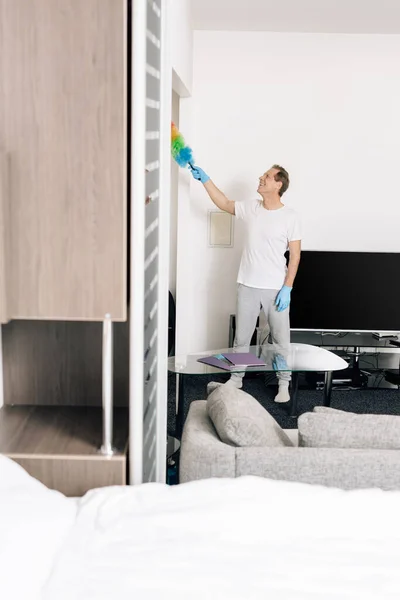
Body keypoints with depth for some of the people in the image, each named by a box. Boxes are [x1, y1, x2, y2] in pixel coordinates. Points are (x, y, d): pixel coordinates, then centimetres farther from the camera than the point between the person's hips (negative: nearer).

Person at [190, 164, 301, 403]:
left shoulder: (290, 216, -9)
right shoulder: (251, 208, 3)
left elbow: (295, 255, -8)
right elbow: (224, 203, 15)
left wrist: (287, 288, -13)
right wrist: (204, 179, 8)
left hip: (275, 289, -4)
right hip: (248, 286, 4)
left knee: (281, 339, 6)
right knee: (241, 337, 13)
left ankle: (284, 384, 18)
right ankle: (235, 379, 26)